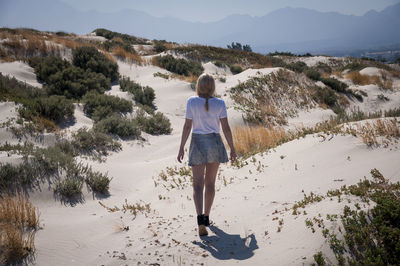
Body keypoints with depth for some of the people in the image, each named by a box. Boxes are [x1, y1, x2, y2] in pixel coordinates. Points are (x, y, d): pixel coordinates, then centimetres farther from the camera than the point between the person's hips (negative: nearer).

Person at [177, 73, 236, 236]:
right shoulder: (219, 103, -4)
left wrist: (182, 148, 1)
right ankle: (206, 216, 25)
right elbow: (226, 128, -5)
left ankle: (200, 218, -21)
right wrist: (232, 149, 4)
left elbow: (187, 126, -6)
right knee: (210, 182, 15)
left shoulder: (192, 102, -6)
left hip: (198, 143, -1)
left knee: (198, 184, -2)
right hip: (215, 143, 1)